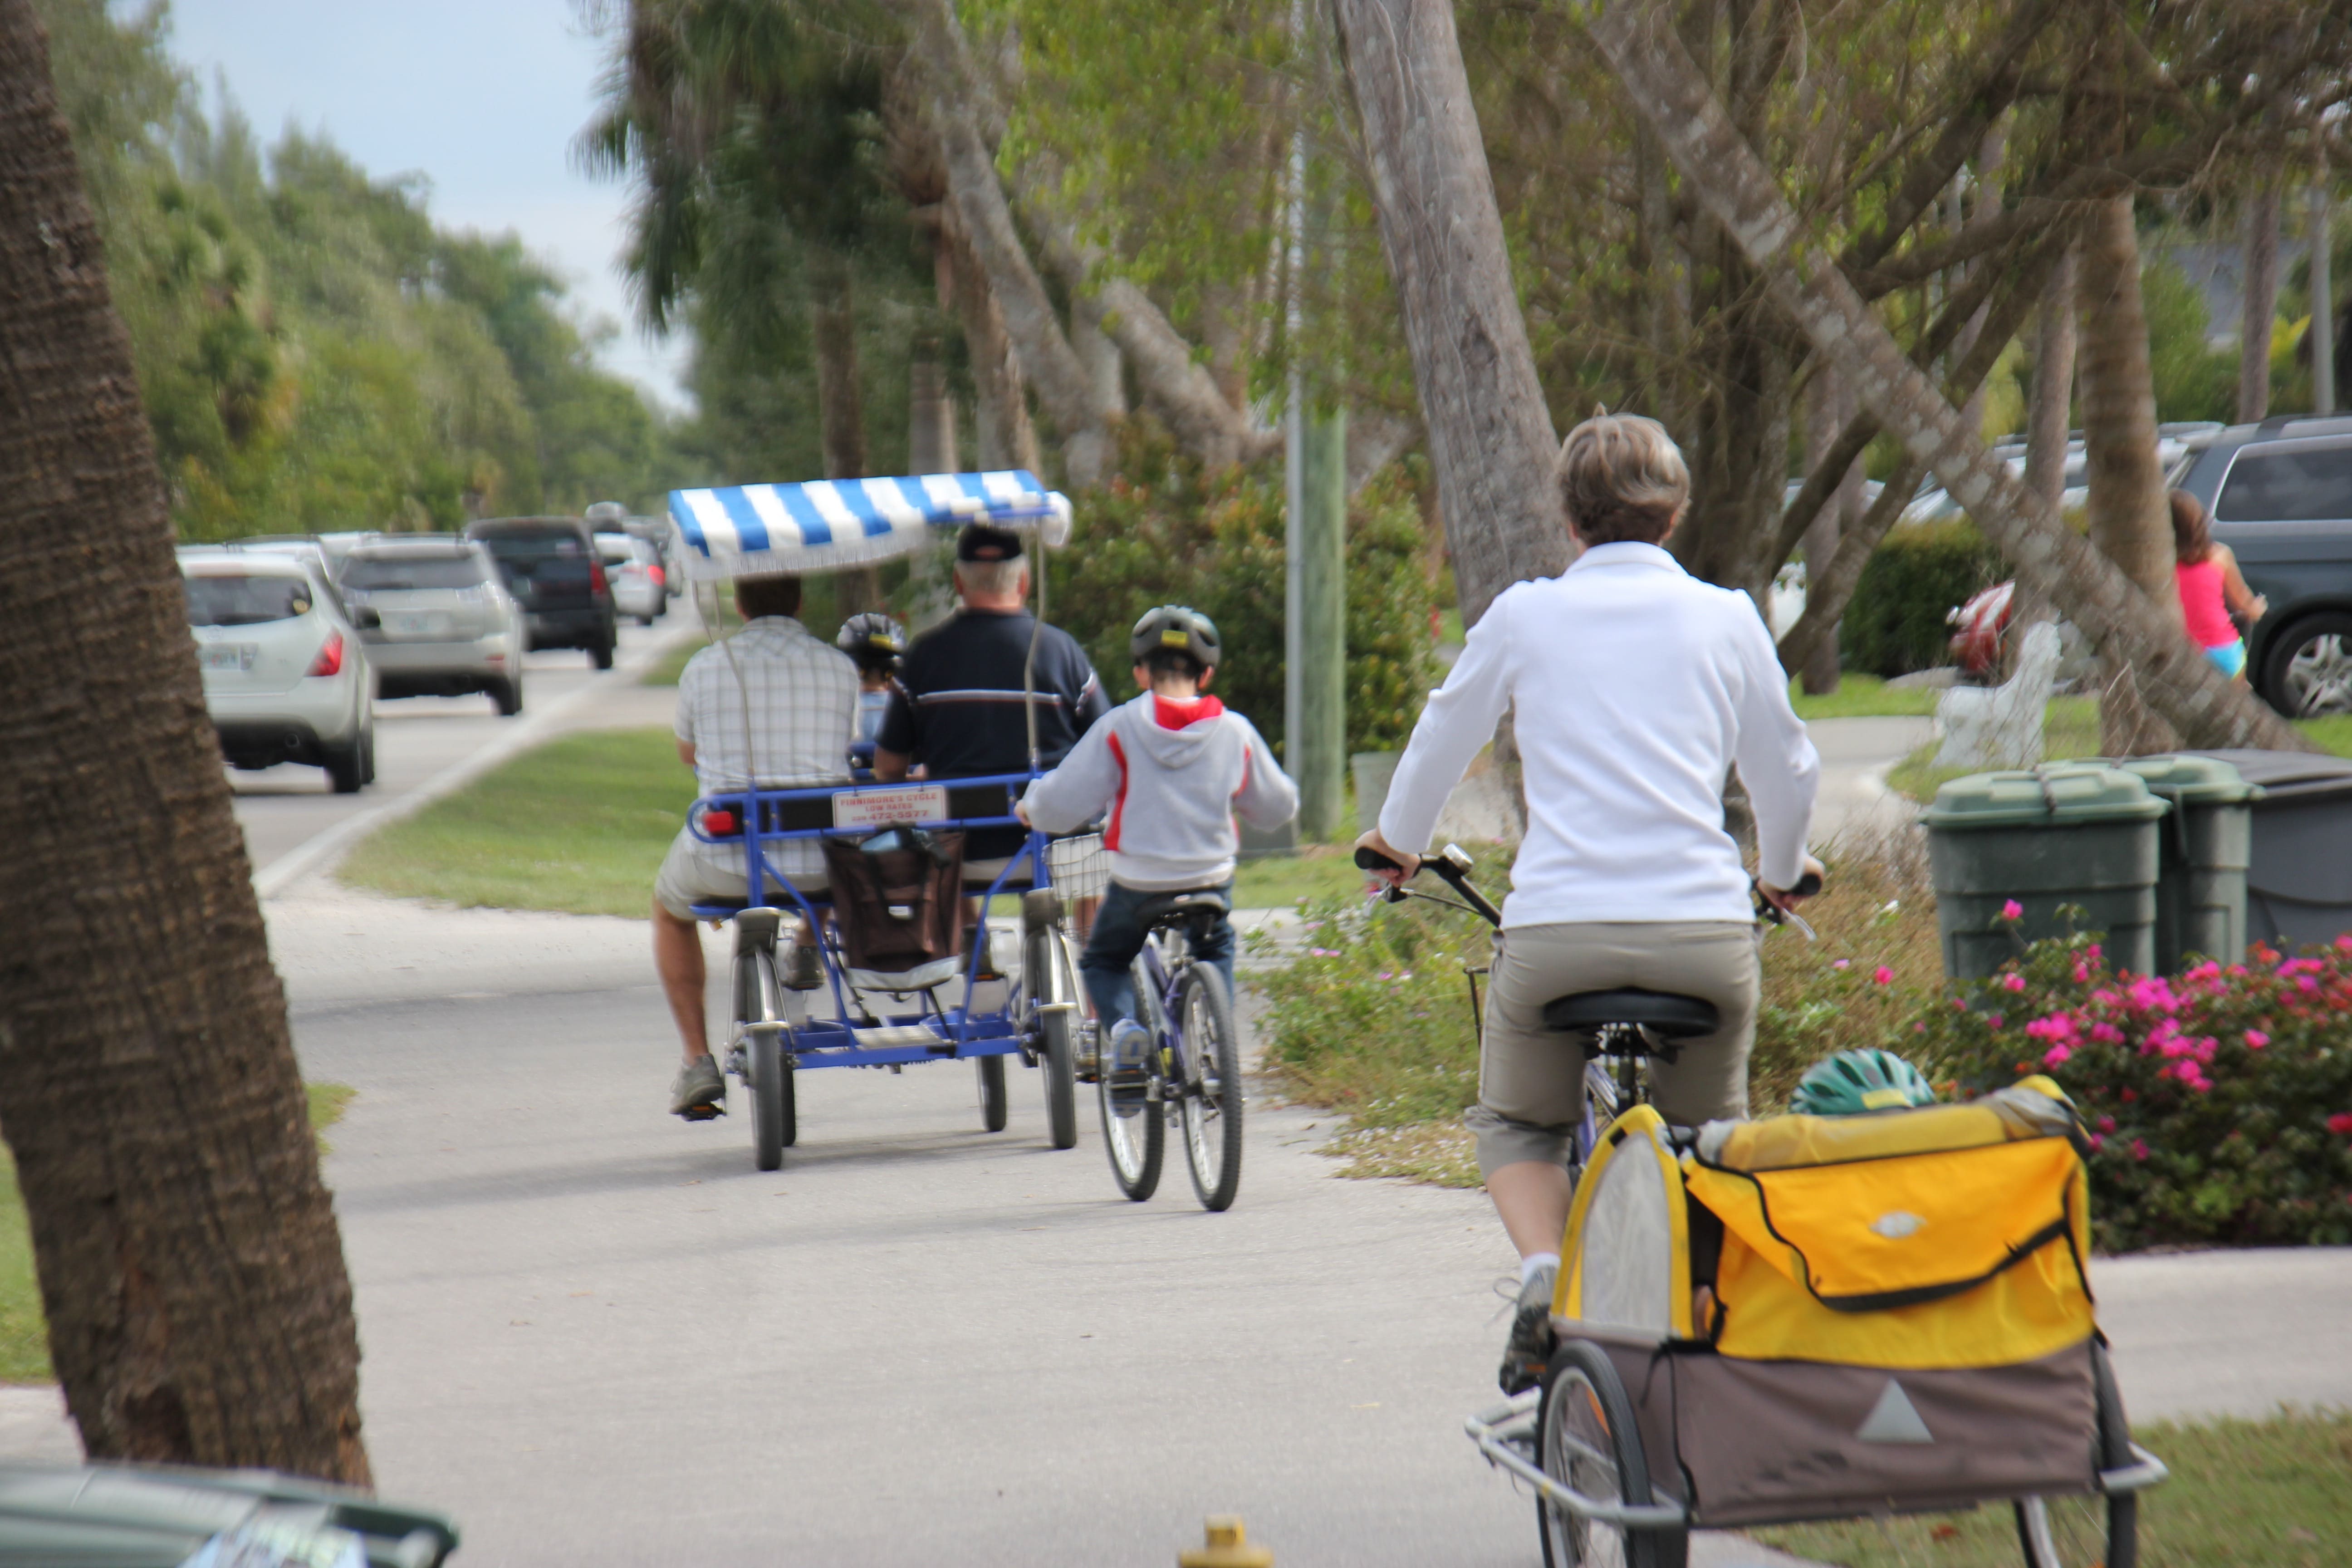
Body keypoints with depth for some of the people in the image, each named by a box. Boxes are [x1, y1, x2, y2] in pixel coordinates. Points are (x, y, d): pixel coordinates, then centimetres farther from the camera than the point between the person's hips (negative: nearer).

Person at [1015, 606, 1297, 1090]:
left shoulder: (1119, 728, -8)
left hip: (1137, 882, -2)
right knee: (1217, 952, 33)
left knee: (1102, 962, 23)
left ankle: (1122, 1025, -8)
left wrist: (1030, 806, 13)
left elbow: (1061, 805, -10)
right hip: (1211, 882, 2)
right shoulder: (1235, 732, 0)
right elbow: (1279, 807, 13)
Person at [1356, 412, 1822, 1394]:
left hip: (1556, 931, -1)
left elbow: (1443, 741, 20)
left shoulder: (1524, 616, 7)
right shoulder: (1725, 617, 9)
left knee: (1517, 1126, 22)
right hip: (1706, 930, 1)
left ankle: (1545, 1273, -5)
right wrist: (1781, 870, 42)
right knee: (1711, 1131, 24)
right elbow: (1786, 770, 21)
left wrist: (1397, 842, 41)